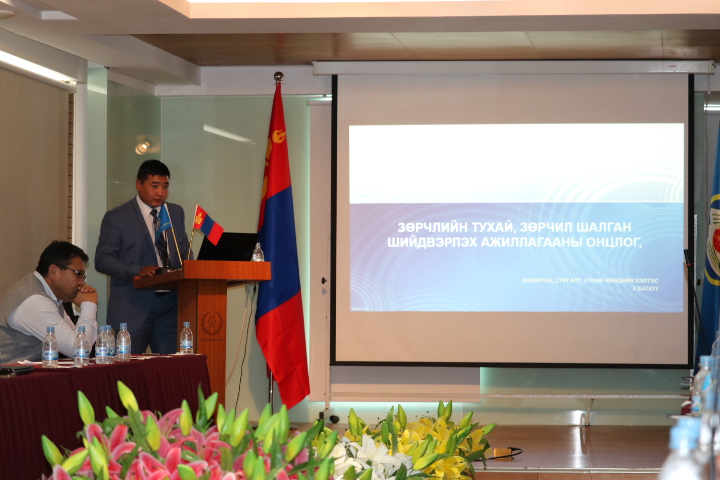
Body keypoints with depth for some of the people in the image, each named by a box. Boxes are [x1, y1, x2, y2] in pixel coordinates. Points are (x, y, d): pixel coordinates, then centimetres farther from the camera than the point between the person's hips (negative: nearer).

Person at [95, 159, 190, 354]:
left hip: (169, 304, 4)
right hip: (133, 307, -4)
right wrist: (137, 270, -21)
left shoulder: (176, 213, 15)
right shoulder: (116, 218, -1)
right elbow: (102, 260, -6)